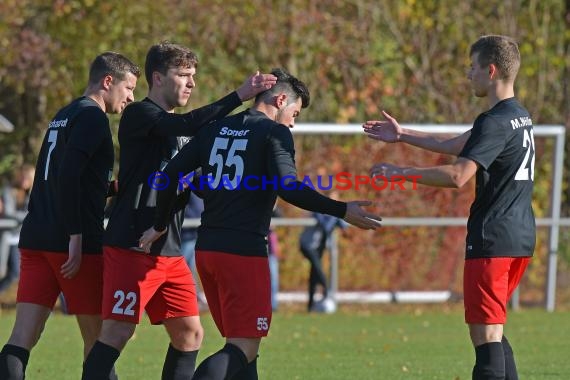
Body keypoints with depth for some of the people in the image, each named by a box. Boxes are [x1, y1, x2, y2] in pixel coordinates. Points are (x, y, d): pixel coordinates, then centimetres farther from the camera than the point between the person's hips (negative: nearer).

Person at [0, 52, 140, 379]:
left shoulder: (64, 116, 21)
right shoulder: (92, 117, -7)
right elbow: (68, 176, -19)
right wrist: (76, 238, -20)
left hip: (36, 240, 8)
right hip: (76, 244, -8)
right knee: (97, 339, 5)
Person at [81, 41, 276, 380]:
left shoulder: (178, 129, 18)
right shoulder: (139, 115, -8)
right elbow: (190, 124, -26)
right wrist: (239, 97, -26)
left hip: (170, 251, 9)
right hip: (132, 247, -9)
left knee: (190, 334, 8)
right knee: (117, 333, -11)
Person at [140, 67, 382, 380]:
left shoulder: (215, 129, 15)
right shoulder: (275, 133, -4)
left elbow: (170, 174, 13)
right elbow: (288, 187, -19)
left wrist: (160, 226, 25)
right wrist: (342, 211, -15)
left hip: (206, 248, 7)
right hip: (244, 250, -7)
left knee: (241, 344, 16)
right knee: (244, 348, -8)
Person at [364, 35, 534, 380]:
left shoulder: (496, 123, -15)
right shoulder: (520, 116, 16)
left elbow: (458, 175, -25)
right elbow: (457, 145, 27)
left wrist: (400, 173, -16)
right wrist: (402, 136, 31)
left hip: (493, 239, -10)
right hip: (521, 238, 10)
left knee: (485, 335, -9)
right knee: (493, 331, 18)